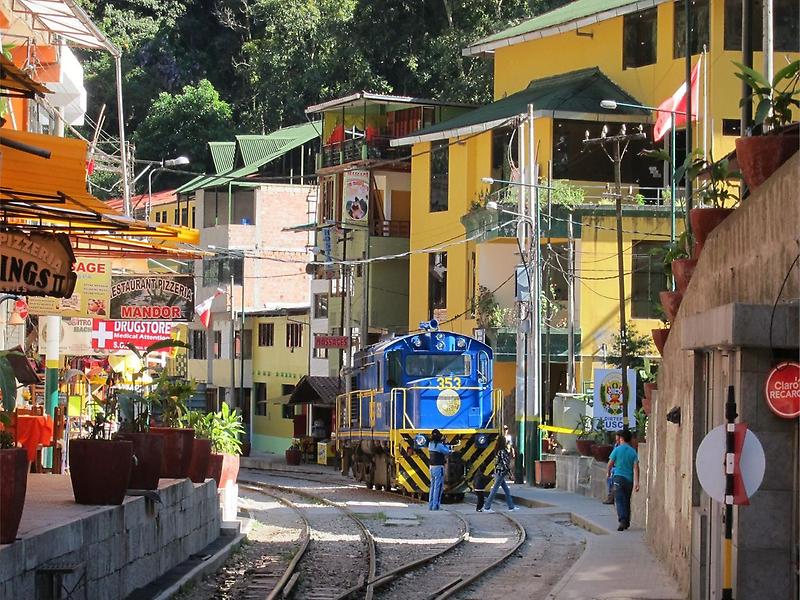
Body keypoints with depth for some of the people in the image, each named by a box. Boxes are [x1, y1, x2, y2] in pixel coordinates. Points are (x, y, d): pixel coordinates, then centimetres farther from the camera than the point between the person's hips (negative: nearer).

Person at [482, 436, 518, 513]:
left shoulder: (498, 451, 9)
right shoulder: (502, 451, -17)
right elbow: (505, 463, -19)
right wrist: (510, 472, -13)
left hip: (497, 472, 9)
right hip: (500, 473, -9)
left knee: (507, 490, 14)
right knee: (494, 490, -4)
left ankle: (511, 506, 19)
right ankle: (487, 508, 0)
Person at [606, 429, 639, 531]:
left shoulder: (617, 450, -4)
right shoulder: (633, 452, 4)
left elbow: (610, 463, 2)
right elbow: (636, 467, -4)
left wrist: (608, 472, 24)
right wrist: (636, 482, -8)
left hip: (619, 477, -4)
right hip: (629, 479, 4)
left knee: (619, 500, -8)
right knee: (627, 501, 16)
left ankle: (622, 520, -27)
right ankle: (627, 522, 22)